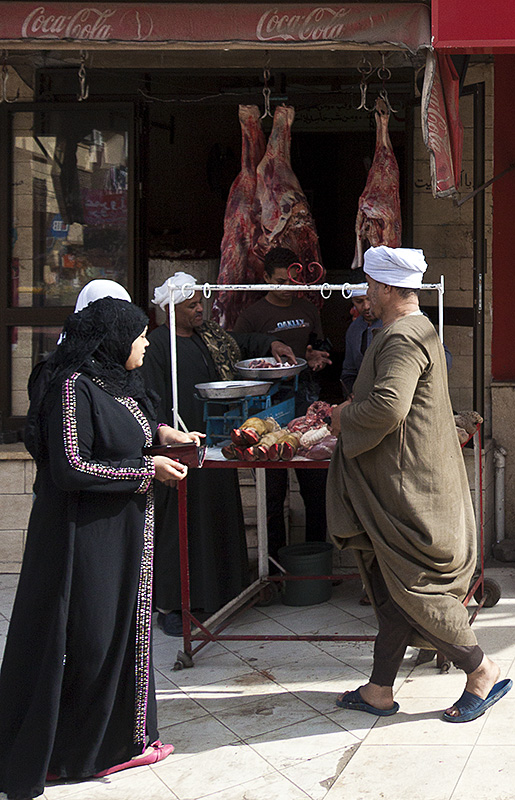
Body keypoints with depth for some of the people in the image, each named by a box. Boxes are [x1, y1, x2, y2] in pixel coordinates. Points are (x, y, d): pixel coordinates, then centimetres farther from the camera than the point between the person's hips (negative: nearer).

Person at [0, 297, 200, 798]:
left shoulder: (120, 383, 10)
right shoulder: (73, 387, -18)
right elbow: (71, 467, -23)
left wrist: (160, 434, 7)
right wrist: (147, 469, -18)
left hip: (125, 532, 9)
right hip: (86, 536, -9)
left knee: (123, 628, 16)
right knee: (85, 639, 3)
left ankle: (119, 740, 31)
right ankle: (66, 753, 22)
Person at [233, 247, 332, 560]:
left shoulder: (308, 310, 15)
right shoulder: (252, 316, 1)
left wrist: (316, 360, 4)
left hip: (307, 400, 4)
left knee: (316, 481, 6)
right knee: (273, 484, 1)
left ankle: (317, 547, 20)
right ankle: (275, 555, 13)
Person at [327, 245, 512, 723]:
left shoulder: (403, 339, -19)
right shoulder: (417, 330, 16)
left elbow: (386, 407, -31)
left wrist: (346, 420, -13)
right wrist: (352, 410, 18)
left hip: (408, 488, -11)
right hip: (399, 484, 11)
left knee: (413, 589, 0)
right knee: (390, 589, 14)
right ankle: (380, 690, 24)